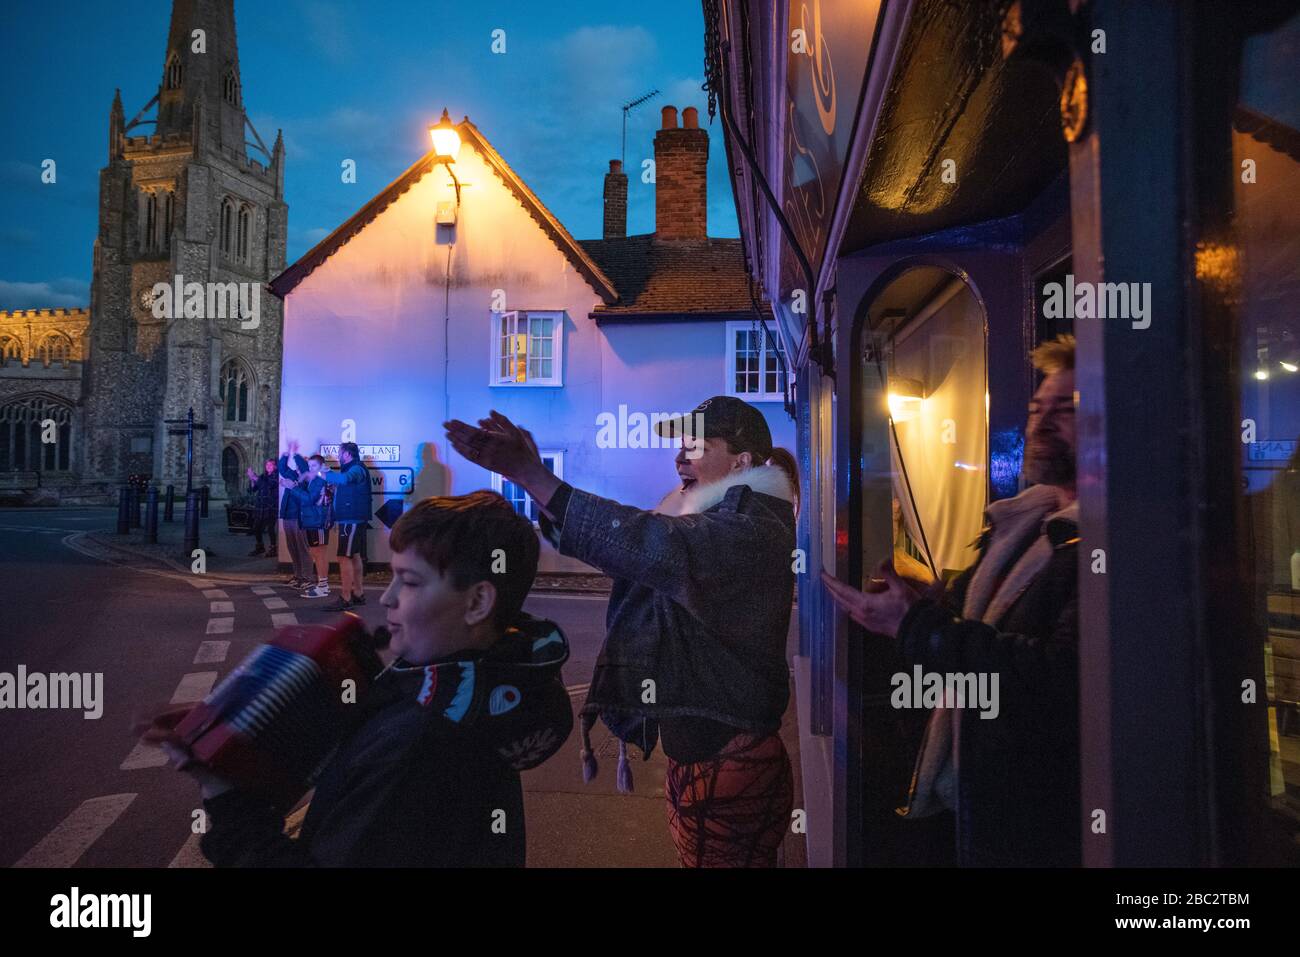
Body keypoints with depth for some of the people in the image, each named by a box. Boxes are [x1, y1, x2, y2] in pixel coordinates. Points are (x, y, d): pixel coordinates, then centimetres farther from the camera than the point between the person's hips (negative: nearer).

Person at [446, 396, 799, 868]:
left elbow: (655, 546, -36)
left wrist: (531, 475, -39)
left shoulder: (754, 530, -20)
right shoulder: (708, 521, 12)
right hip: (690, 751, 9)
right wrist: (534, 474, -3)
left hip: (730, 769, -9)